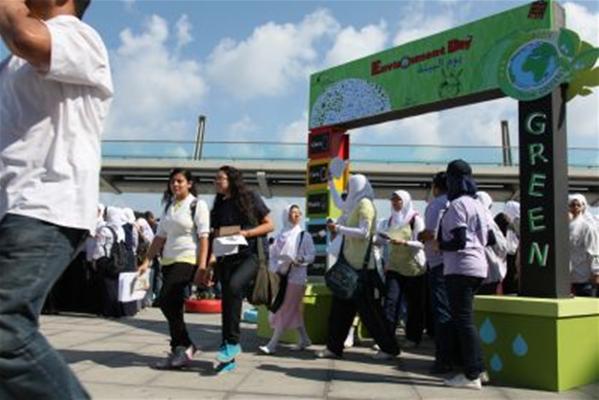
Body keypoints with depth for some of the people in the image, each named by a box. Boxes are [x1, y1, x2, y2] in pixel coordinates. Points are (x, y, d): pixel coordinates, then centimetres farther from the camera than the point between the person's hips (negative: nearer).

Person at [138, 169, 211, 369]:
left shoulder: (197, 204, -3)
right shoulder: (168, 206, 16)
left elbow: (203, 237, -10)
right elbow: (160, 237, 15)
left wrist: (202, 266, -18)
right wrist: (147, 261, 8)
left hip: (187, 260, -7)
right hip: (168, 261, 7)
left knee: (166, 301, -17)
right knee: (173, 307, 6)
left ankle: (183, 346, -3)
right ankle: (180, 351, 17)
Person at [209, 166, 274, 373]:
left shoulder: (250, 198, -1)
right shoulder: (219, 205, 12)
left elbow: (269, 225, -1)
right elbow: (215, 234, 17)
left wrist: (246, 233, -15)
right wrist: (210, 260, 1)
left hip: (252, 254, -5)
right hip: (227, 257, 5)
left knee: (234, 286, -30)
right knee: (228, 300, 3)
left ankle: (232, 342, -18)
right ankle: (229, 359, 12)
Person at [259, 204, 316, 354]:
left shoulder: (304, 235, -1)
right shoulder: (281, 236, 10)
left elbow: (312, 255, -4)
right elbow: (273, 255, 10)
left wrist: (301, 260, -21)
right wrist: (275, 269, -3)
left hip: (296, 276, -5)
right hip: (281, 276, 5)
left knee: (285, 311, -5)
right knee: (293, 311, 11)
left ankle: (272, 344, -4)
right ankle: (304, 339, 25)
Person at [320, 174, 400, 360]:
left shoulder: (365, 204, -10)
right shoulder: (355, 204, 18)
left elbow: (363, 232, -19)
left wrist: (339, 228, -15)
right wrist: (337, 228, 11)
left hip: (362, 265, -9)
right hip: (351, 263, 9)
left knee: (369, 309, -2)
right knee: (340, 306, 9)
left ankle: (389, 348, 9)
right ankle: (334, 347, 16)